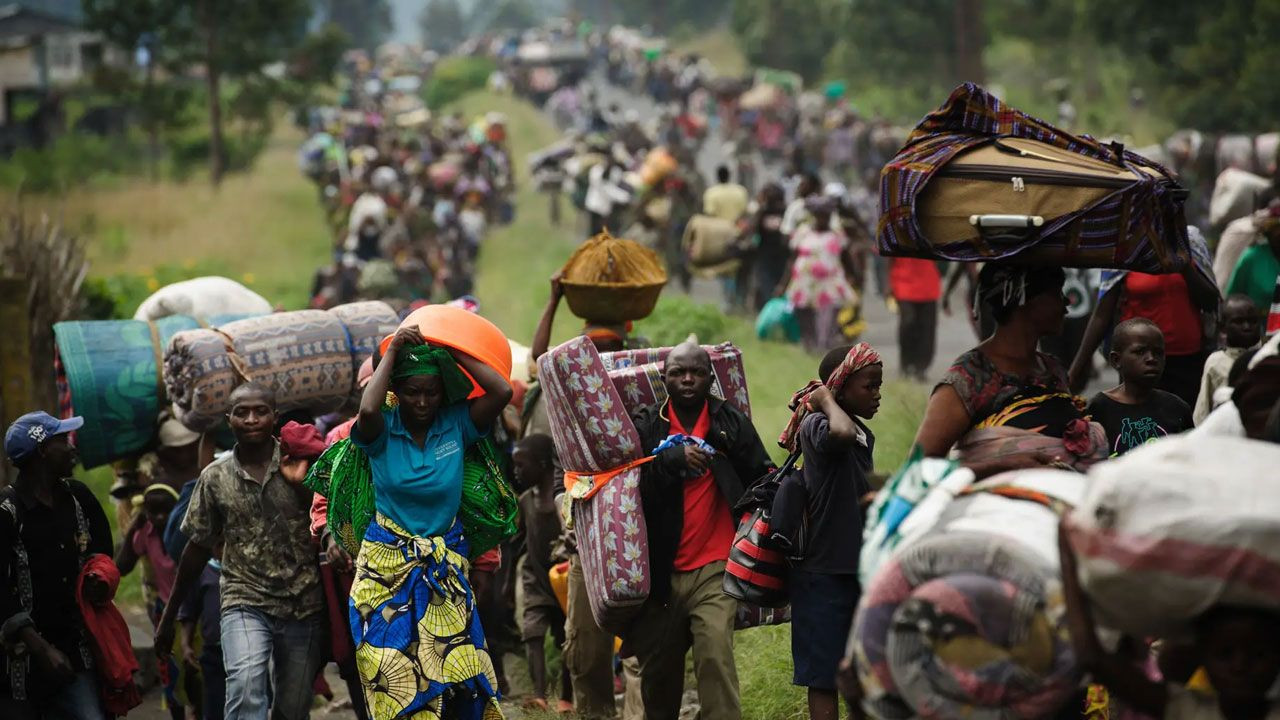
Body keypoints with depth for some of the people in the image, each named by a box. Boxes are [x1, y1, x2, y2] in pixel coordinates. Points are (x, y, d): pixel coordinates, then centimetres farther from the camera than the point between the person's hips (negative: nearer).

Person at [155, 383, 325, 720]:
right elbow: (198, 549, 11)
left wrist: (303, 486, -18)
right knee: (246, 685, -27)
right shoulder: (215, 477, 4)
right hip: (245, 603, 0)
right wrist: (168, 617, 13)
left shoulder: (300, 465, -1)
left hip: (303, 607, 1)